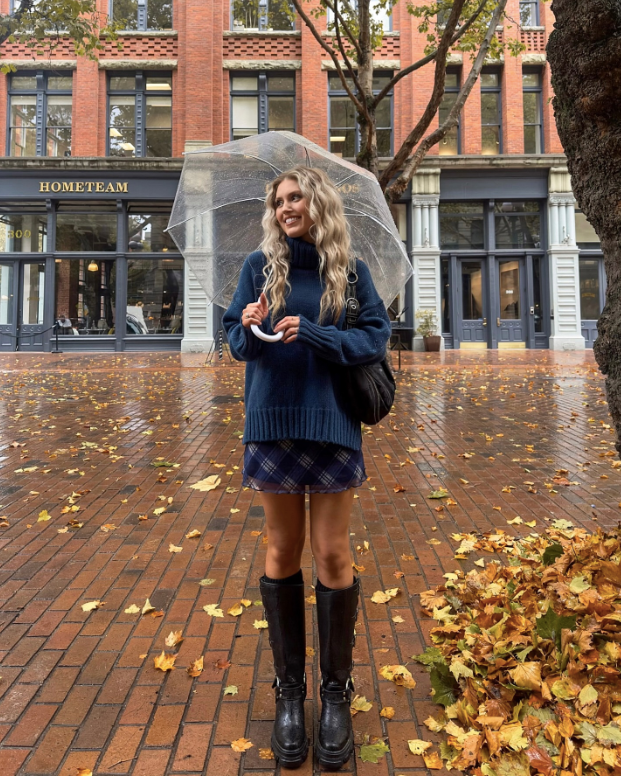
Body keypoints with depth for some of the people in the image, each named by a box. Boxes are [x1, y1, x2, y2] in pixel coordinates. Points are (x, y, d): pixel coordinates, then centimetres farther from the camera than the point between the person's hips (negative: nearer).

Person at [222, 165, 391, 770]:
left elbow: (374, 339, -3)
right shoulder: (259, 265, 5)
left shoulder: (349, 270, 4)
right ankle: (289, 688, 27)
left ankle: (336, 690, 24)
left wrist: (312, 334, -17)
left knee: (332, 555, 4)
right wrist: (250, 329, -17)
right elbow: (234, 339, 6)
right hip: (272, 424, 1)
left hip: (332, 424, 0)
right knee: (282, 554, 9)